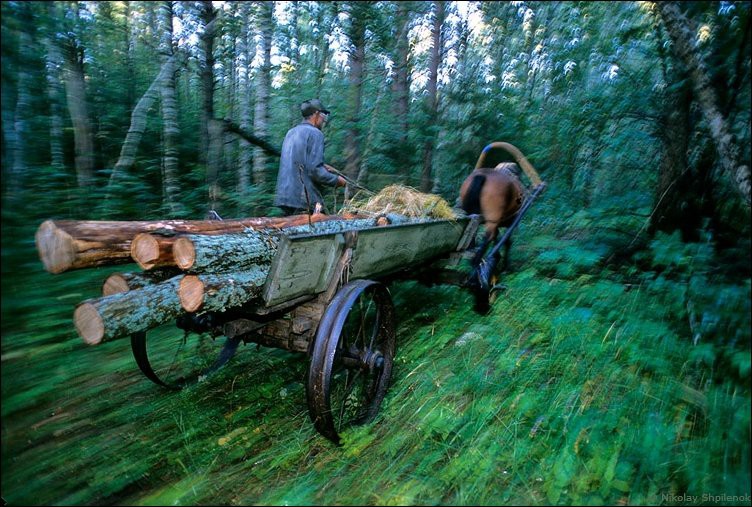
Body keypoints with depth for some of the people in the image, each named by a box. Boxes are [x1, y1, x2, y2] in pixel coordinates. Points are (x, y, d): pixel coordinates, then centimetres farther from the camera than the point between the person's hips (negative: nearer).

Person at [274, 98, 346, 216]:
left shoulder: (291, 132, 16)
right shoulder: (315, 133, -8)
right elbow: (315, 170, -17)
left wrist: (322, 167, 22)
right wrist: (336, 180, -4)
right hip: (304, 201, -8)